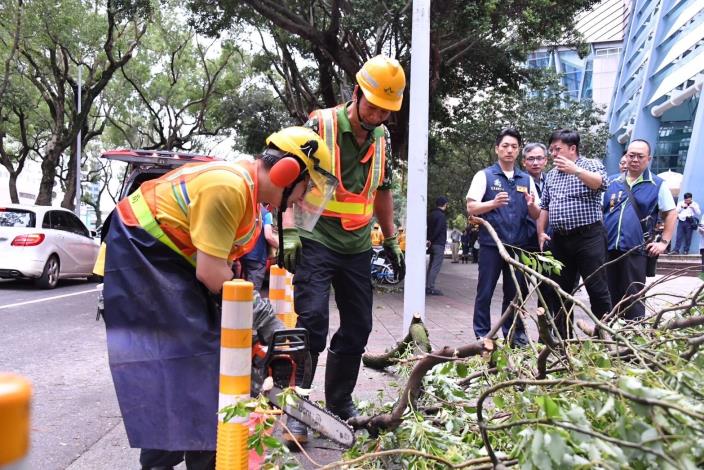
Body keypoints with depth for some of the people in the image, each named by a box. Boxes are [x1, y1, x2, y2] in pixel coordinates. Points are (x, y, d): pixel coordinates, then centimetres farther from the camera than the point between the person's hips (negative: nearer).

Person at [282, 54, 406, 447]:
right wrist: (289, 232, -19)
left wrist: (392, 241, 17)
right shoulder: (320, 125, -9)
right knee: (312, 323, -11)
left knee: (358, 328, 9)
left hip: (358, 248, 6)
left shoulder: (383, 138, 9)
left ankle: (340, 404, 25)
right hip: (316, 242, -6)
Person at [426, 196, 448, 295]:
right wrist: (430, 240, -8)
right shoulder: (442, 215, -13)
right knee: (436, 267, -8)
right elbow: (438, 230, -18)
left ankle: (427, 287, 14)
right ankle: (430, 288, -10)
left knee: (431, 266, 13)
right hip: (439, 244, -9)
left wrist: (428, 240, 6)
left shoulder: (431, 214, 15)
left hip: (432, 243, 9)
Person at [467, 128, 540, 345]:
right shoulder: (484, 176, 3)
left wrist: (531, 205, -10)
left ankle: (514, 334, 22)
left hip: (518, 245, 4)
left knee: (516, 293, 10)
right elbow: (471, 207, -5)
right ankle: (482, 335, 11)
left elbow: (536, 215, 13)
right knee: (485, 292, 2)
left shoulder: (526, 179, 14)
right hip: (491, 244, -3)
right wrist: (493, 203, -22)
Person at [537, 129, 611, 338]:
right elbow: (544, 206, 18)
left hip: (588, 237, -6)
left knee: (597, 289, -5)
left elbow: (601, 183, -21)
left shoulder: (591, 165, 1)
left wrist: (575, 170, -33)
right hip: (559, 240, 6)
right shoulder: (551, 175, 17)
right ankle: (563, 338, 19)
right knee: (560, 291, 9)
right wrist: (541, 232, 8)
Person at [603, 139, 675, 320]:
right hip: (607, 249, 3)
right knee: (609, 297, 11)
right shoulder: (613, 183, 12)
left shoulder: (658, 185, 3)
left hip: (635, 250, -3)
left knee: (633, 298, 2)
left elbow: (671, 214, 3)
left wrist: (663, 242, -4)